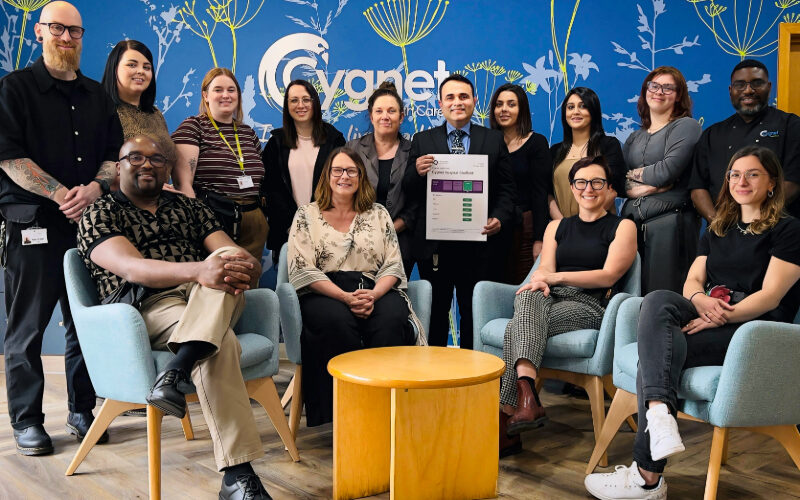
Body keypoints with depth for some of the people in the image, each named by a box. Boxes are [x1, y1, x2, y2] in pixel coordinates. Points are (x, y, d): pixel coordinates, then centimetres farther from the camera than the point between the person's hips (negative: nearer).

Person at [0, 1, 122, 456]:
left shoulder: (97, 96, 16)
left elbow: (115, 155, 11)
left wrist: (93, 189, -8)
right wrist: (62, 194, -14)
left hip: (89, 222, 4)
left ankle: (82, 410, 20)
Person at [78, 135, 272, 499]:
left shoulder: (189, 207, 24)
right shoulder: (99, 216, 8)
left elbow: (233, 251, 9)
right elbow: (130, 267, -14)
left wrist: (247, 266, -19)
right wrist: (198, 270, -32)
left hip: (210, 303, 5)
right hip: (147, 306, -4)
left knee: (228, 257, -29)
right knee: (220, 343, -35)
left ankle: (174, 375, -45)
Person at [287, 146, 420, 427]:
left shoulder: (378, 215, 17)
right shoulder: (307, 216, 10)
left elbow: (393, 266, 9)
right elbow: (303, 270, -2)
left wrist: (373, 295, -13)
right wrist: (346, 297, -16)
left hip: (374, 291, 2)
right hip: (324, 294, -2)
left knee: (391, 318, -33)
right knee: (337, 321, -37)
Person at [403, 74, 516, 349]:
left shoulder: (495, 139, 9)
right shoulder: (422, 140, 9)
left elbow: (507, 189, 7)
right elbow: (409, 192, 4)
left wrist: (499, 218, -11)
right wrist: (417, 172, -17)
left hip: (479, 244, 0)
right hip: (434, 244, 0)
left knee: (475, 313, 8)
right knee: (435, 313, 8)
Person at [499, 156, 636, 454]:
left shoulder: (622, 227, 13)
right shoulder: (557, 227, 26)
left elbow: (609, 275, -2)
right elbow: (545, 268, 12)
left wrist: (555, 277, -11)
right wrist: (541, 281, -15)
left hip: (590, 305, -3)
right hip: (551, 298, 3)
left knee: (517, 328, -32)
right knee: (528, 296, -36)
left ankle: (508, 410, -41)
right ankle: (527, 398, -51)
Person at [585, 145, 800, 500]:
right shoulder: (717, 231, 26)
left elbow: (770, 295, -6)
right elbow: (692, 281, 15)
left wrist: (722, 316, -19)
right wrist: (701, 300, -10)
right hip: (706, 319, 5)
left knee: (658, 351, -28)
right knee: (658, 300, -29)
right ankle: (659, 413, -47)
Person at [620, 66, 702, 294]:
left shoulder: (686, 126, 2)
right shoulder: (635, 138, 20)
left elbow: (668, 170, -11)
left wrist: (633, 174, 4)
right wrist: (645, 186, -9)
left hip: (669, 222, -5)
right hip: (632, 224, 6)